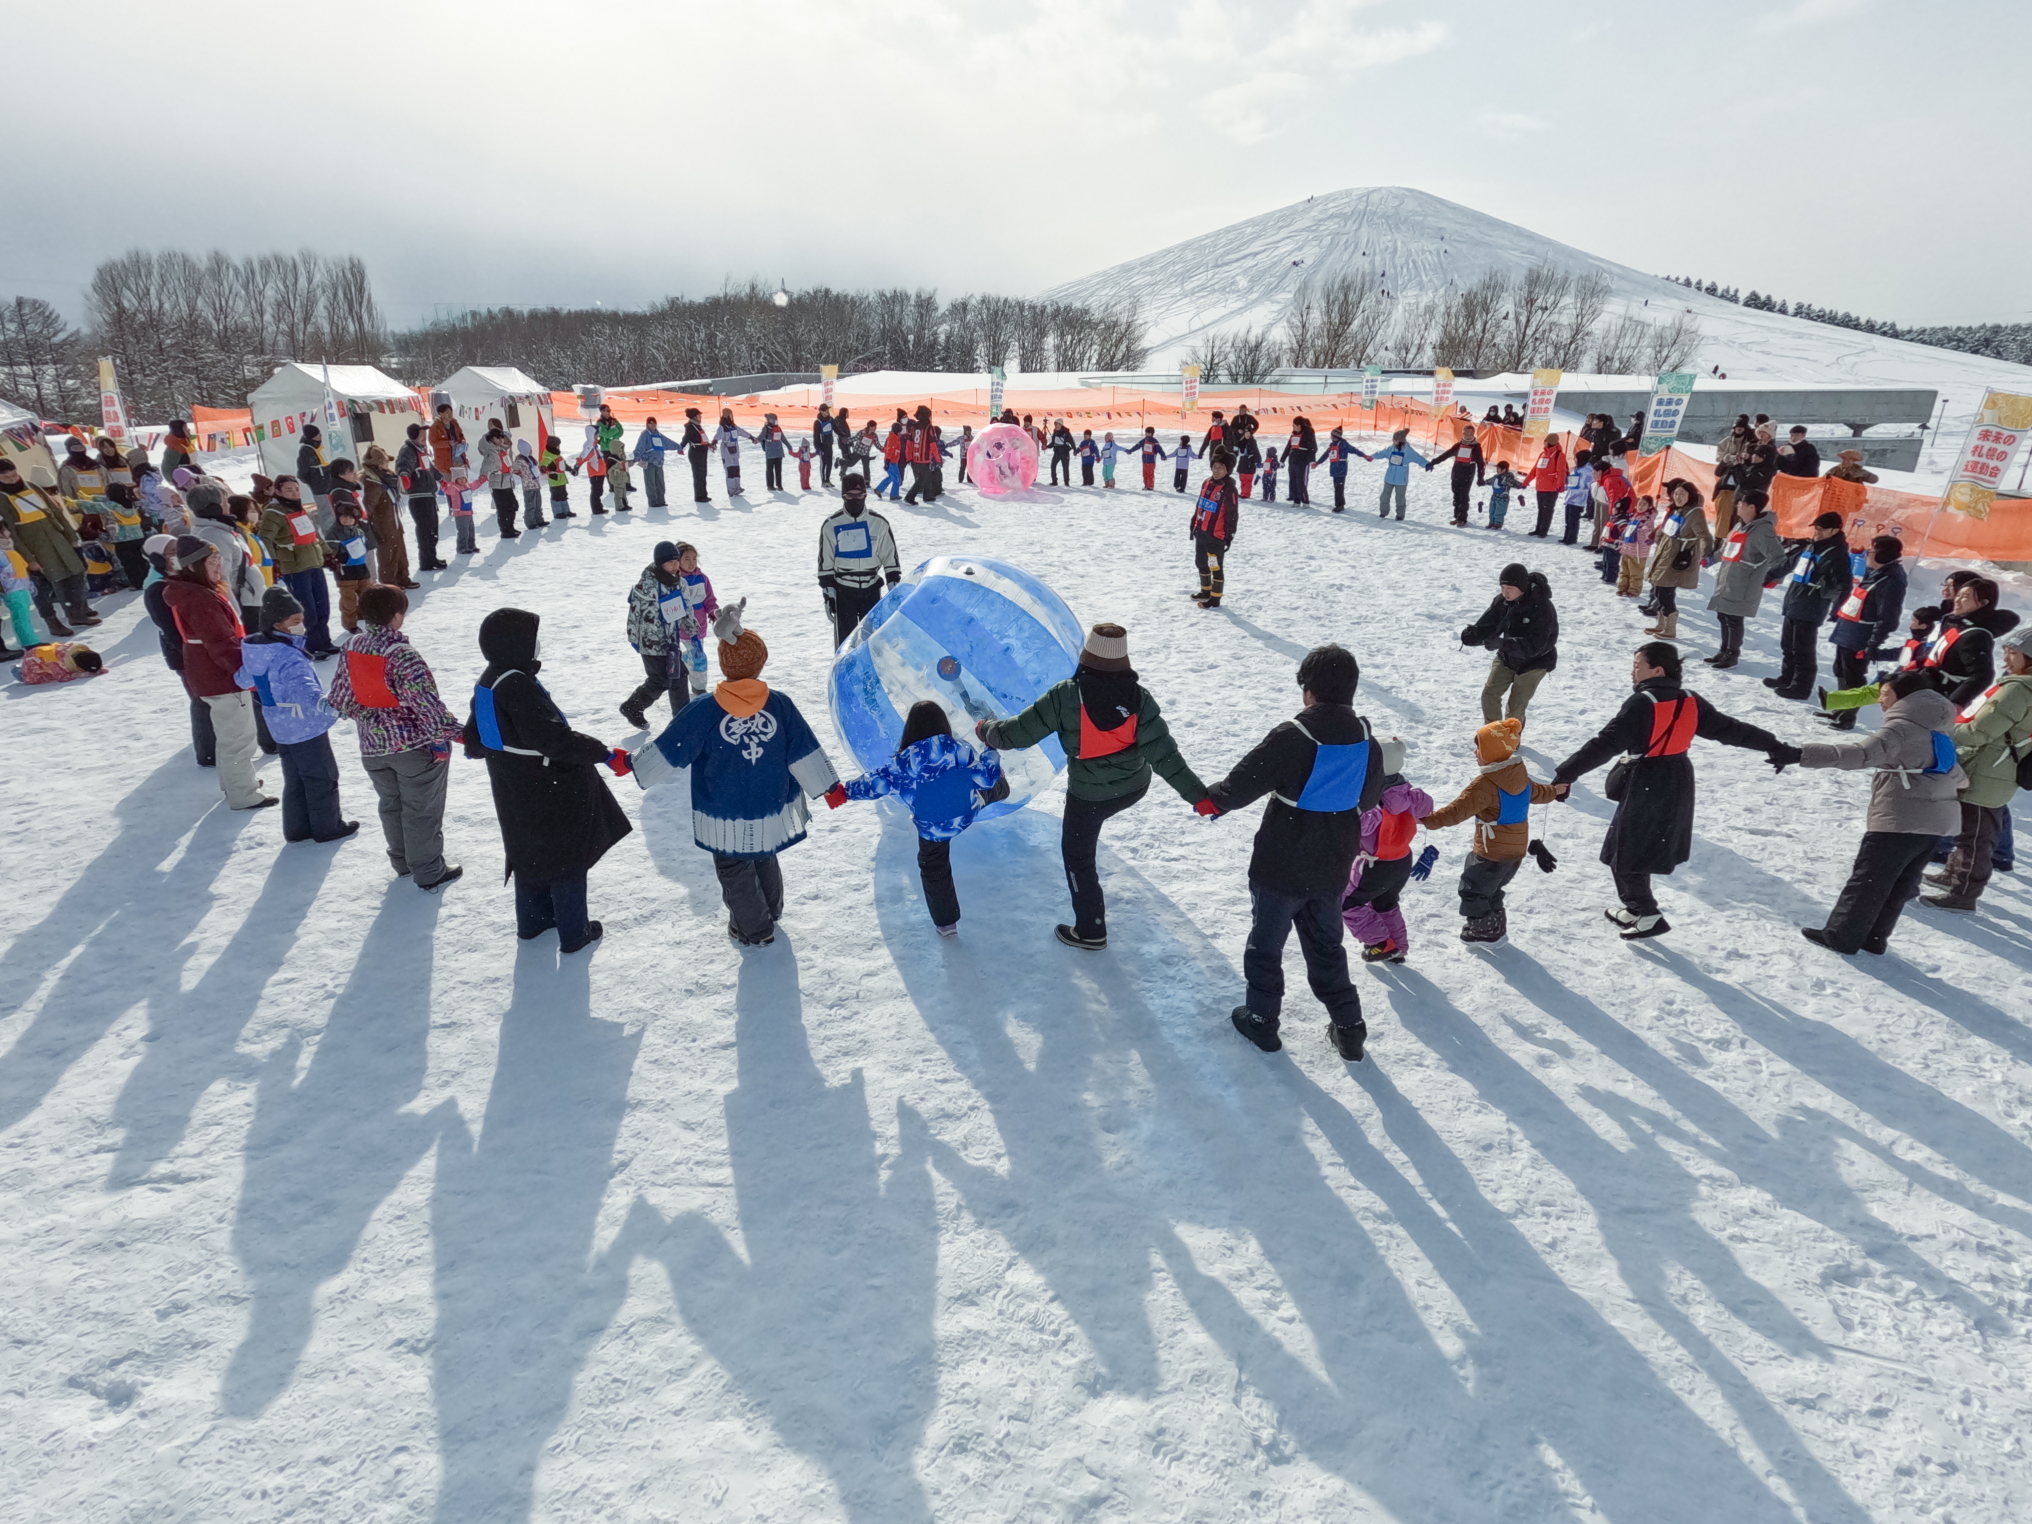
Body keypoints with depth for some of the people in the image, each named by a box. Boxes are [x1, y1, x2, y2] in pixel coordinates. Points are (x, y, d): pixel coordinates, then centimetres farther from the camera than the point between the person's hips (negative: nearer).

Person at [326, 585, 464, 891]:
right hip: (416, 744, -6)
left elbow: (341, 698, 6)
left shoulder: (352, 648, -3)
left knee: (391, 805, 23)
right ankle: (429, 873, 18)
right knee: (422, 809, 7)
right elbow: (426, 701, -27)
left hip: (373, 746, 6)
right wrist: (452, 732, -19)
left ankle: (403, 863, 37)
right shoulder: (403, 655, -25)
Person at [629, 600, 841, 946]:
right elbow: (805, 753, -9)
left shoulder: (703, 711, -21)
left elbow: (668, 752, -12)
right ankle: (770, 911, 50)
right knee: (765, 860, 30)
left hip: (726, 819, -3)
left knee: (735, 872, 19)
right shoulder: (780, 703, -15)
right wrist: (829, 787, 2)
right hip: (773, 812, 4)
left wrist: (632, 763, 5)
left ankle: (755, 930, 34)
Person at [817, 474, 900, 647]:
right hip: (843, 591, -1)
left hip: (872, 589, 1)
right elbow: (825, 564, 1)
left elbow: (891, 558, 3)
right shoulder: (831, 525, -4)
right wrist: (828, 594, -3)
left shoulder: (879, 523, -2)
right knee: (844, 639, 0)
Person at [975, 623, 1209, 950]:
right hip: (1135, 788, 3)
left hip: (1089, 796, -3)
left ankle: (1091, 931, 28)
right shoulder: (1139, 697, -20)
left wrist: (986, 730, 2)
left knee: (1077, 855, 18)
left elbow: (1018, 733, -18)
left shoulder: (1066, 696, -26)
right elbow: (1163, 753, -22)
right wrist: (1199, 796, -16)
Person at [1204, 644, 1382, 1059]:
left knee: (1265, 944, 15)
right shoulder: (1368, 744, -4)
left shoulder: (1291, 737, -22)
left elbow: (1242, 784, -17)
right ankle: (1348, 1028, 26)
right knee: (1326, 947, 22)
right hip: (1331, 873, 5)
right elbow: (1368, 799, 11)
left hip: (1279, 870, -5)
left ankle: (1261, 1020, 27)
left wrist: (1210, 801, 3)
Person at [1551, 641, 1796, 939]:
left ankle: (1647, 915, 5)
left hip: (1646, 787, -8)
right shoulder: (1690, 702, 2)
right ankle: (1635, 908, 29)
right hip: (1678, 784, 8)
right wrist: (1778, 749, 17)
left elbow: (1606, 744, -26)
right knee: (1639, 847, 20)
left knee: (1625, 853, 4)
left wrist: (1566, 773, -29)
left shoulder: (1642, 703, -19)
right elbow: (1731, 729, 6)